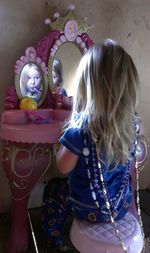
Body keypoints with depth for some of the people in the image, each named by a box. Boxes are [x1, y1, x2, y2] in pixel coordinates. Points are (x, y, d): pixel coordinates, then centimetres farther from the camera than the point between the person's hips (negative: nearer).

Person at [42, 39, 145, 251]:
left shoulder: (81, 126, -30)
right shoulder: (131, 122, -12)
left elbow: (64, 167, -17)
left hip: (90, 210, -4)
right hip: (121, 206, 5)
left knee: (53, 189, 23)